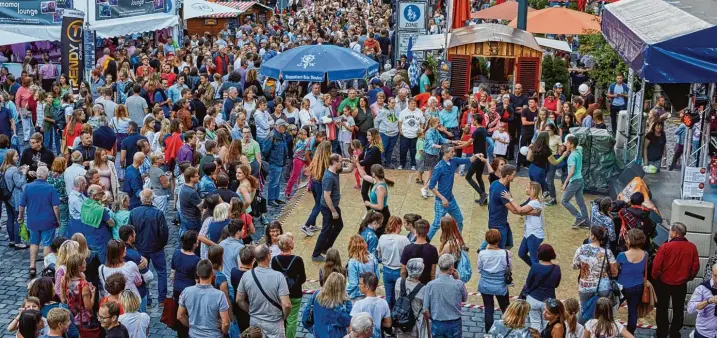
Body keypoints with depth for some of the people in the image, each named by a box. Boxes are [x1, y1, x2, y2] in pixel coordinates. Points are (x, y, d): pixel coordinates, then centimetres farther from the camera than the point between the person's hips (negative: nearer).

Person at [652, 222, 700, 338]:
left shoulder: (665, 246, -20)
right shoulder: (692, 247, -10)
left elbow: (656, 265, -18)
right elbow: (696, 266, -3)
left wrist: (655, 277, 0)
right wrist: (688, 278, 14)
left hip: (664, 283, -2)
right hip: (681, 284, 2)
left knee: (662, 309, 13)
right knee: (678, 310, 17)